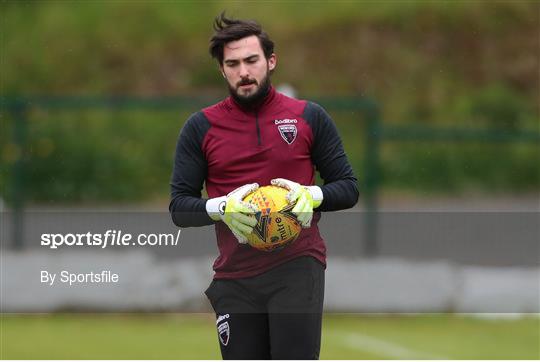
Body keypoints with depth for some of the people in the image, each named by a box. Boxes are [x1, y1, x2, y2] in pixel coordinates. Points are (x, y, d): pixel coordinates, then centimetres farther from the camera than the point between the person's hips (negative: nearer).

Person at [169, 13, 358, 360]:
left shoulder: (310, 117, 5)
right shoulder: (201, 127, 6)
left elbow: (349, 188, 7)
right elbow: (179, 206, 4)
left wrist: (311, 196, -14)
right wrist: (221, 207, -17)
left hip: (298, 267, -2)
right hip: (235, 276, 2)